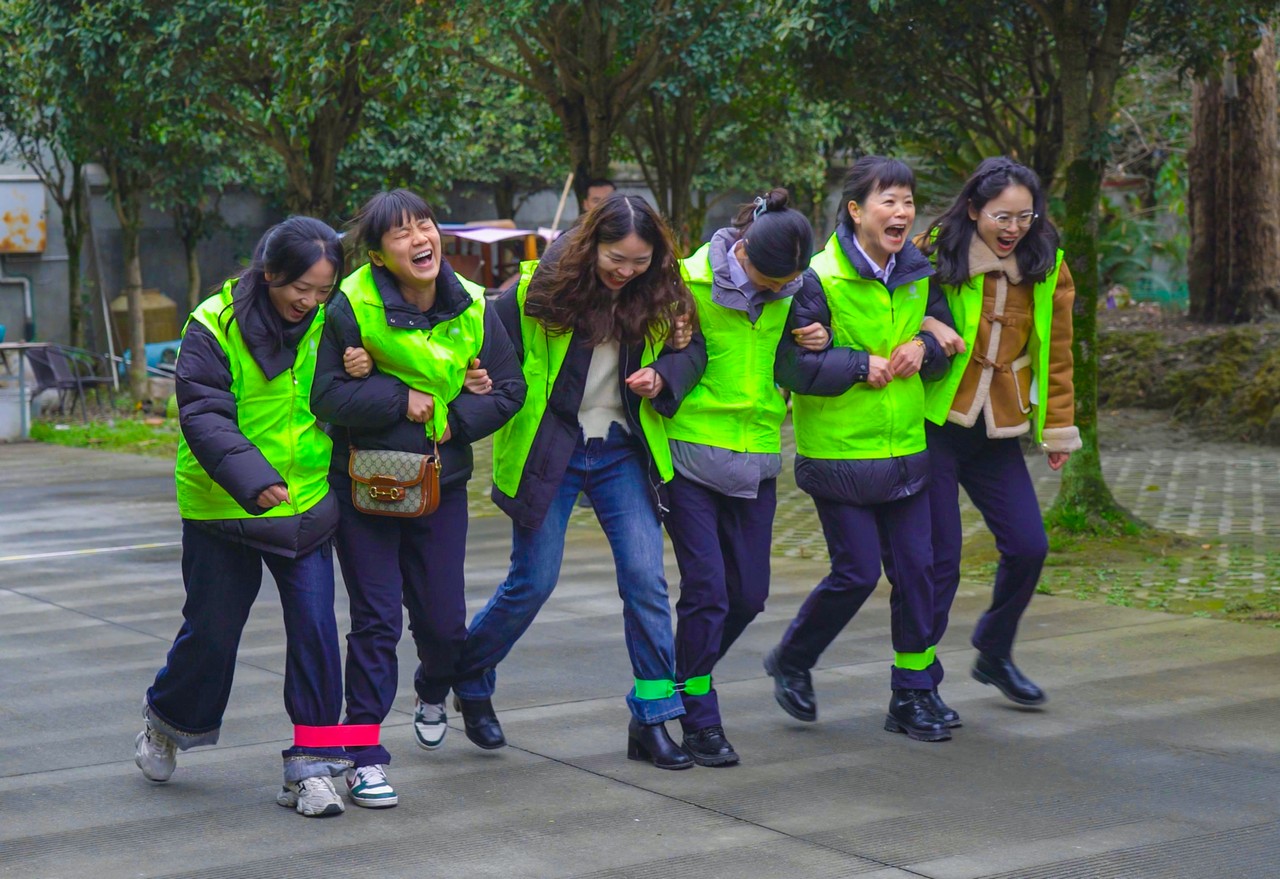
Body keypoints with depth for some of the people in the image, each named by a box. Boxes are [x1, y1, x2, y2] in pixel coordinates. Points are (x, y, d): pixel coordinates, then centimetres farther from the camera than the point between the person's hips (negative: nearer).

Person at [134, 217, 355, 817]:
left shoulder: (326, 322, 0)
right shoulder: (214, 326, -13)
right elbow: (203, 415, -20)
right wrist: (252, 479, -33)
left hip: (307, 506, 3)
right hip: (222, 508, -3)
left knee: (315, 627, -5)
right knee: (212, 629, 9)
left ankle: (312, 765, 4)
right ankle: (167, 723, 38)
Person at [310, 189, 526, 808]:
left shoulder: (472, 306, -1)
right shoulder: (352, 306, -13)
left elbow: (509, 387, 4)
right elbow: (327, 394, -15)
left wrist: (456, 420, -10)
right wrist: (403, 401, -19)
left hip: (441, 483, 4)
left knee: (444, 618, 9)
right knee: (376, 618, -5)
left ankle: (432, 691, 45)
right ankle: (364, 755, 4)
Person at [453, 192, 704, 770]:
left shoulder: (660, 295, -2)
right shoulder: (541, 288, -11)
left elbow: (691, 348, 9)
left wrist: (662, 377, -11)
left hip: (623, 451, 3)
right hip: (548, 450, -3)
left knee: (647, 581, -4)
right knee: (533, 582, 3)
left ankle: (651, 720, 5)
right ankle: (467, 676, 29)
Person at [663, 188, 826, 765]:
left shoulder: (796, 291, 4)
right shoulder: (691, 280, -11)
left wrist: (818, 345, -4)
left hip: (757, 459, 5)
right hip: (692, 453, -5)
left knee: (749, 593, 8)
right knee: (706, 588, -8)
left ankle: (685, 677, 31)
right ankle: (699, 722, 5)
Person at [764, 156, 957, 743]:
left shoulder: (918, 274, 6)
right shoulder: (821, 278, -13)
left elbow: (945, 341, 16)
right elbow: (790, 365, -16)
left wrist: (924, 348, -5)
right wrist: (861, 366, -19)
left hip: (905, 450, 6)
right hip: (839, 453, -6)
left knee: (916, 569, 5)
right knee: (857, 572, -3)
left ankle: (912, 695, 17)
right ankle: (790, 662, 23)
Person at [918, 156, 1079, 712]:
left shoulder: (1047, 270, 3)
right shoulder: (934, 258, -8)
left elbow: (1056, 353, 11)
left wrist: (1058, 429, 13)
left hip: (997, 434, 4)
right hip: (933, 424, -4)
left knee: (1028, 547, 0)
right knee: (939, 556, -3)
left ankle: (994, 655, 26)